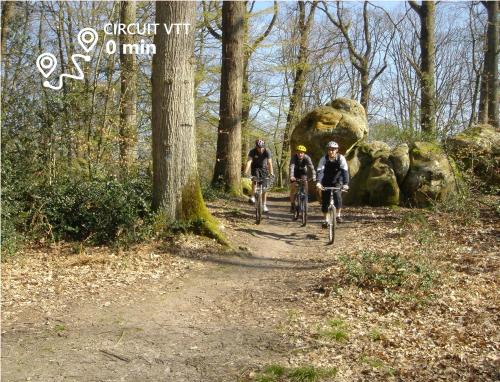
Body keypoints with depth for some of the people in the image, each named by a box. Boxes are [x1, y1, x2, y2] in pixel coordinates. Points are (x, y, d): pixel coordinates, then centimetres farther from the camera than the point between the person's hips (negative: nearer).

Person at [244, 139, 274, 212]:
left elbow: (270, 163, -32)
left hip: (264, 168, 0)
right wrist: (246, 172, -46)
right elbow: (249, 162, -33)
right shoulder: (252, 151, -23)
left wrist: (271, 173, -45)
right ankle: (253, 197, -18)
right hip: (255, 168, 0)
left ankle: (264, 205, 2)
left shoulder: (267, 152, -24)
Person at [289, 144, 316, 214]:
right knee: (293, 188, -9)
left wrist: (313, 176, -53)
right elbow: (291, 167, -43)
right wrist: (291, 176, -59)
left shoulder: (307, 158, -27)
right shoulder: (294, 157, -30)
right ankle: (292, 205, 4)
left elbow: (311, 167, -36)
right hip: (295, 173, -1)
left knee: (305, 187, -19)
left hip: (303, 173, 1)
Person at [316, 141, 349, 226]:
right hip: (326, 182, 1)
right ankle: (325, 220, 12)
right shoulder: (323, 159, -18)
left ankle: (338, 215, -6)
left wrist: (346, 183, -43)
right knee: (325, 201, -3)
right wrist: (318, 182, -47)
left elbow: (345, 171, -29)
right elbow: (320, 171, -29)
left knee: (337, 196, -24)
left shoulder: (341, 158, -19)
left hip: (337, 181, -1)